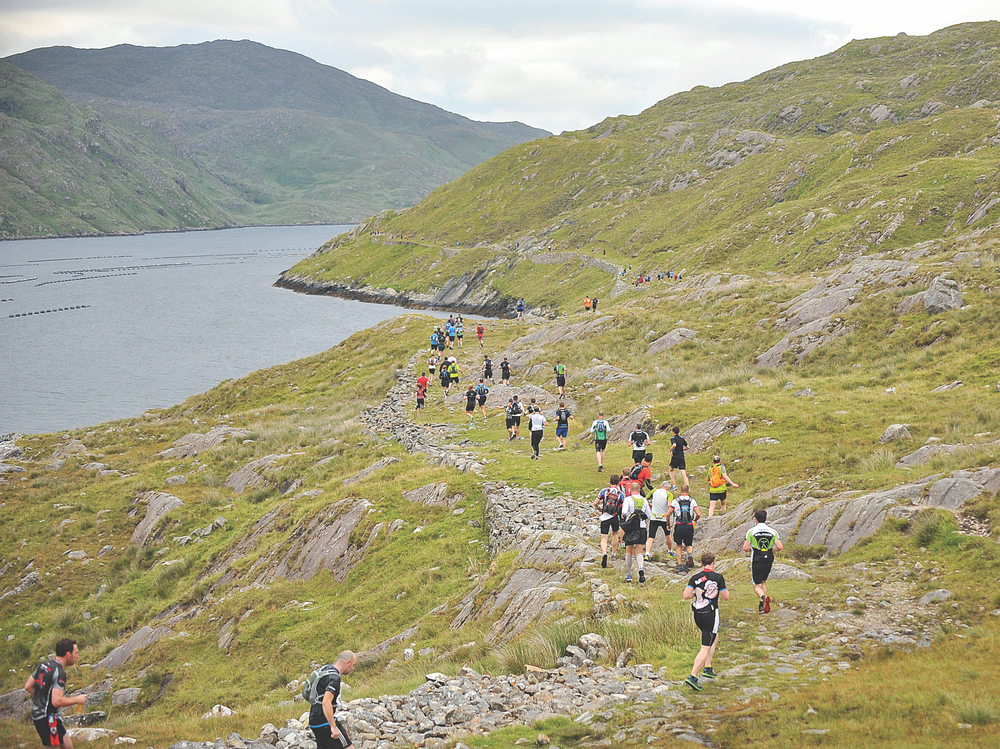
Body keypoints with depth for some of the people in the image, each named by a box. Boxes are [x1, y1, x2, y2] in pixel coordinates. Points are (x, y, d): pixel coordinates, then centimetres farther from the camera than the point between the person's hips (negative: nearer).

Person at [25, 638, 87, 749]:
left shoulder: (44, 665, 7)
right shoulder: (59, 673, -20)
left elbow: (28, 687, 13)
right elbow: (57, 701, -28)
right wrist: (77, 700, -14)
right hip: (47, 719, -10)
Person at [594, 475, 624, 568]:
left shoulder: (604, 490, 3)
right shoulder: (621, 493, 4)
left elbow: (595, 503, -1)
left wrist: (598, 508, 20)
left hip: (604, 517, -1)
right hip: (615, 517, 1)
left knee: (604, 539, -1)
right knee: (615, 534, 28)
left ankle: (604, 553, -28)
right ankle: (613, 554, 32)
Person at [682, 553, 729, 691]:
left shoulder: (695, 578, 0)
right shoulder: (718, 578, -10)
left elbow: (686, 596, -7)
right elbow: (726, 597, -5)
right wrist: (723, 589, 15)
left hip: (698, 615, 6)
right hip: (710, 615, -6)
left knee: (715, 637, 29)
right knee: (706, 648, -5)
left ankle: (707, 669, 29)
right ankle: (692, 677, -14)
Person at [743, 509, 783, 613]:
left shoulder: (751, 531, -7)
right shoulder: (772, 531, 1)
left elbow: (745, 548, -12)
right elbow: (780, 547, -7)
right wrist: (772, 549, 13)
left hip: (756, 561, -3)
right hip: (768, 561, 3)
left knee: (757, 586, 3)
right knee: (763, 582, 24)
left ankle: (764, 597, -28)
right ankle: (762, 606, 21)